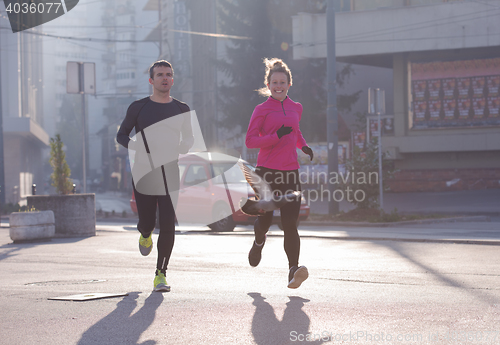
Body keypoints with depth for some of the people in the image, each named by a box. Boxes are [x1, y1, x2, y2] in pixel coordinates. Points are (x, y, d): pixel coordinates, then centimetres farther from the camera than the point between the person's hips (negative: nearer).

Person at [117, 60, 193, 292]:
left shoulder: (181, 110, 8)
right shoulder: (138, 107, 3)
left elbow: (189, 138, 19)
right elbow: (121, 135, 8)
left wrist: (183, 147, -4)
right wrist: (135, 147, -12)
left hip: (169, 173, 1)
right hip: (143, 174, -1)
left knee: (168, 225, -8)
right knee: (147, 222, -1)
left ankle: (161, 273, 1)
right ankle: (145, 234, 39)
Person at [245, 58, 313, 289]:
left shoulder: (296, 108, 14)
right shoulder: (262, 110, 1)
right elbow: (250, 141, -6)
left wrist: (304, 146, 10)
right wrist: (277, 136, -18)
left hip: (290, 172, 2)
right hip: (267, 171, -2)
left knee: (290, 224, -9)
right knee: (265, 220, 4)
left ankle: (294, 270, -15)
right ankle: (259, 242, 40)